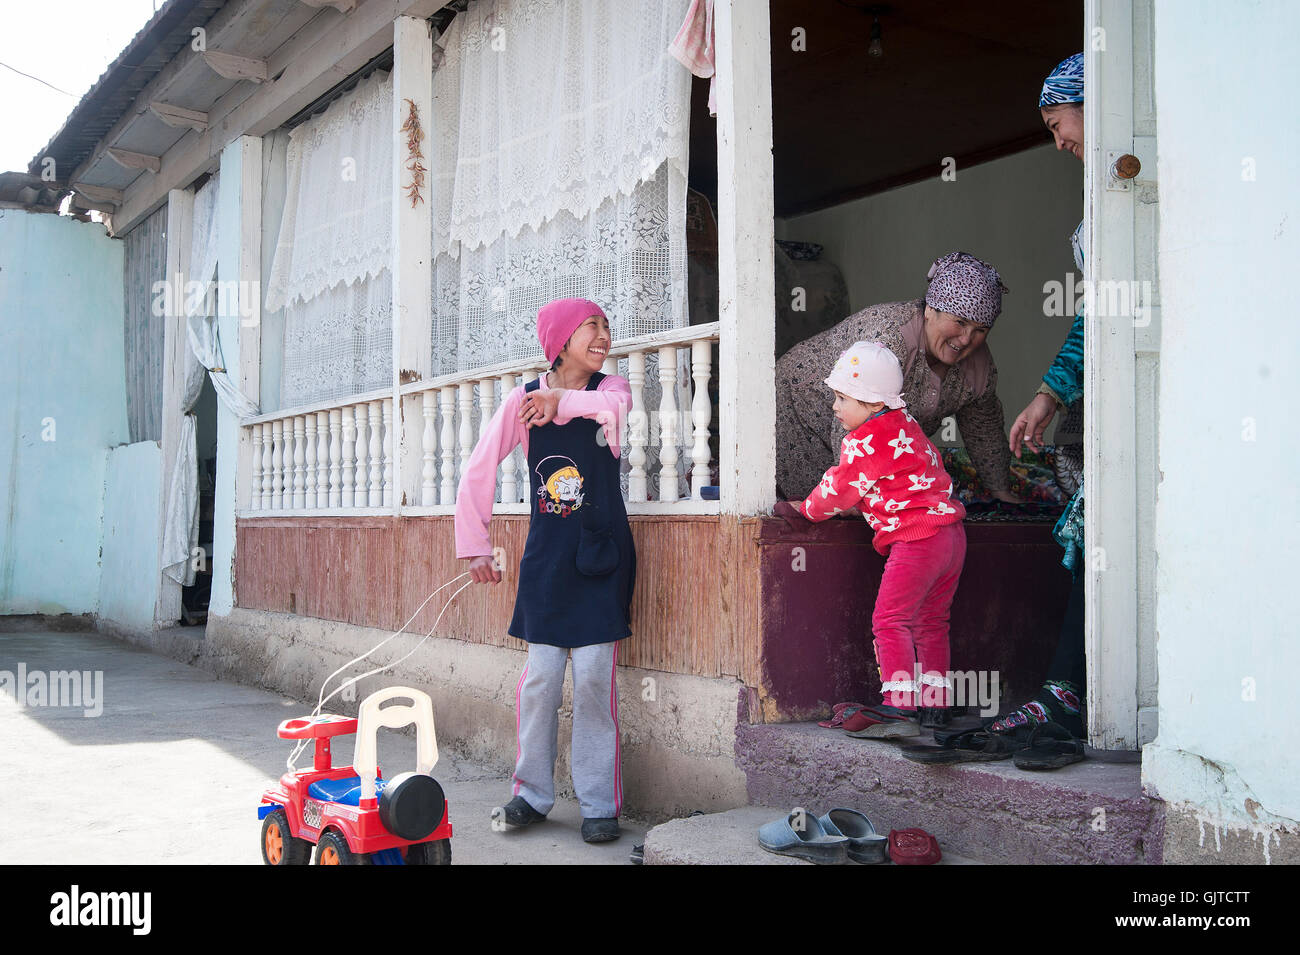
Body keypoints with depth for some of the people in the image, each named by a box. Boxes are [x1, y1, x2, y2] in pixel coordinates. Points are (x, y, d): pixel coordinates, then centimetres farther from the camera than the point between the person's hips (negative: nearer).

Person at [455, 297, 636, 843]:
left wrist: (561, 399, -37)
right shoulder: (525, 397, 1)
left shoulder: (609, 388, 2)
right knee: (540, 676, 0)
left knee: (594, 676, -4)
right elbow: (477, 473, 3)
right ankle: (532, 793, 15)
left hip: (601, 553, -1)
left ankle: (599, 803, 6)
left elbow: (614, 403, -24)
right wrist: (474, 546, 1)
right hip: (546, 553, 1)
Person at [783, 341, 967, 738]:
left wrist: (807, 509, 13)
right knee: (929, 621, 16)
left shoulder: (865, 441, -11)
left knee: (890, 618, -10)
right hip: (951, 533, 10)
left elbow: (838, 489, -3)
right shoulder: (903, 423, 19)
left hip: (917, 538, -10)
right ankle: (935, 704, 20)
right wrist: (860, 507, 28)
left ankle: (898, 707, -16)